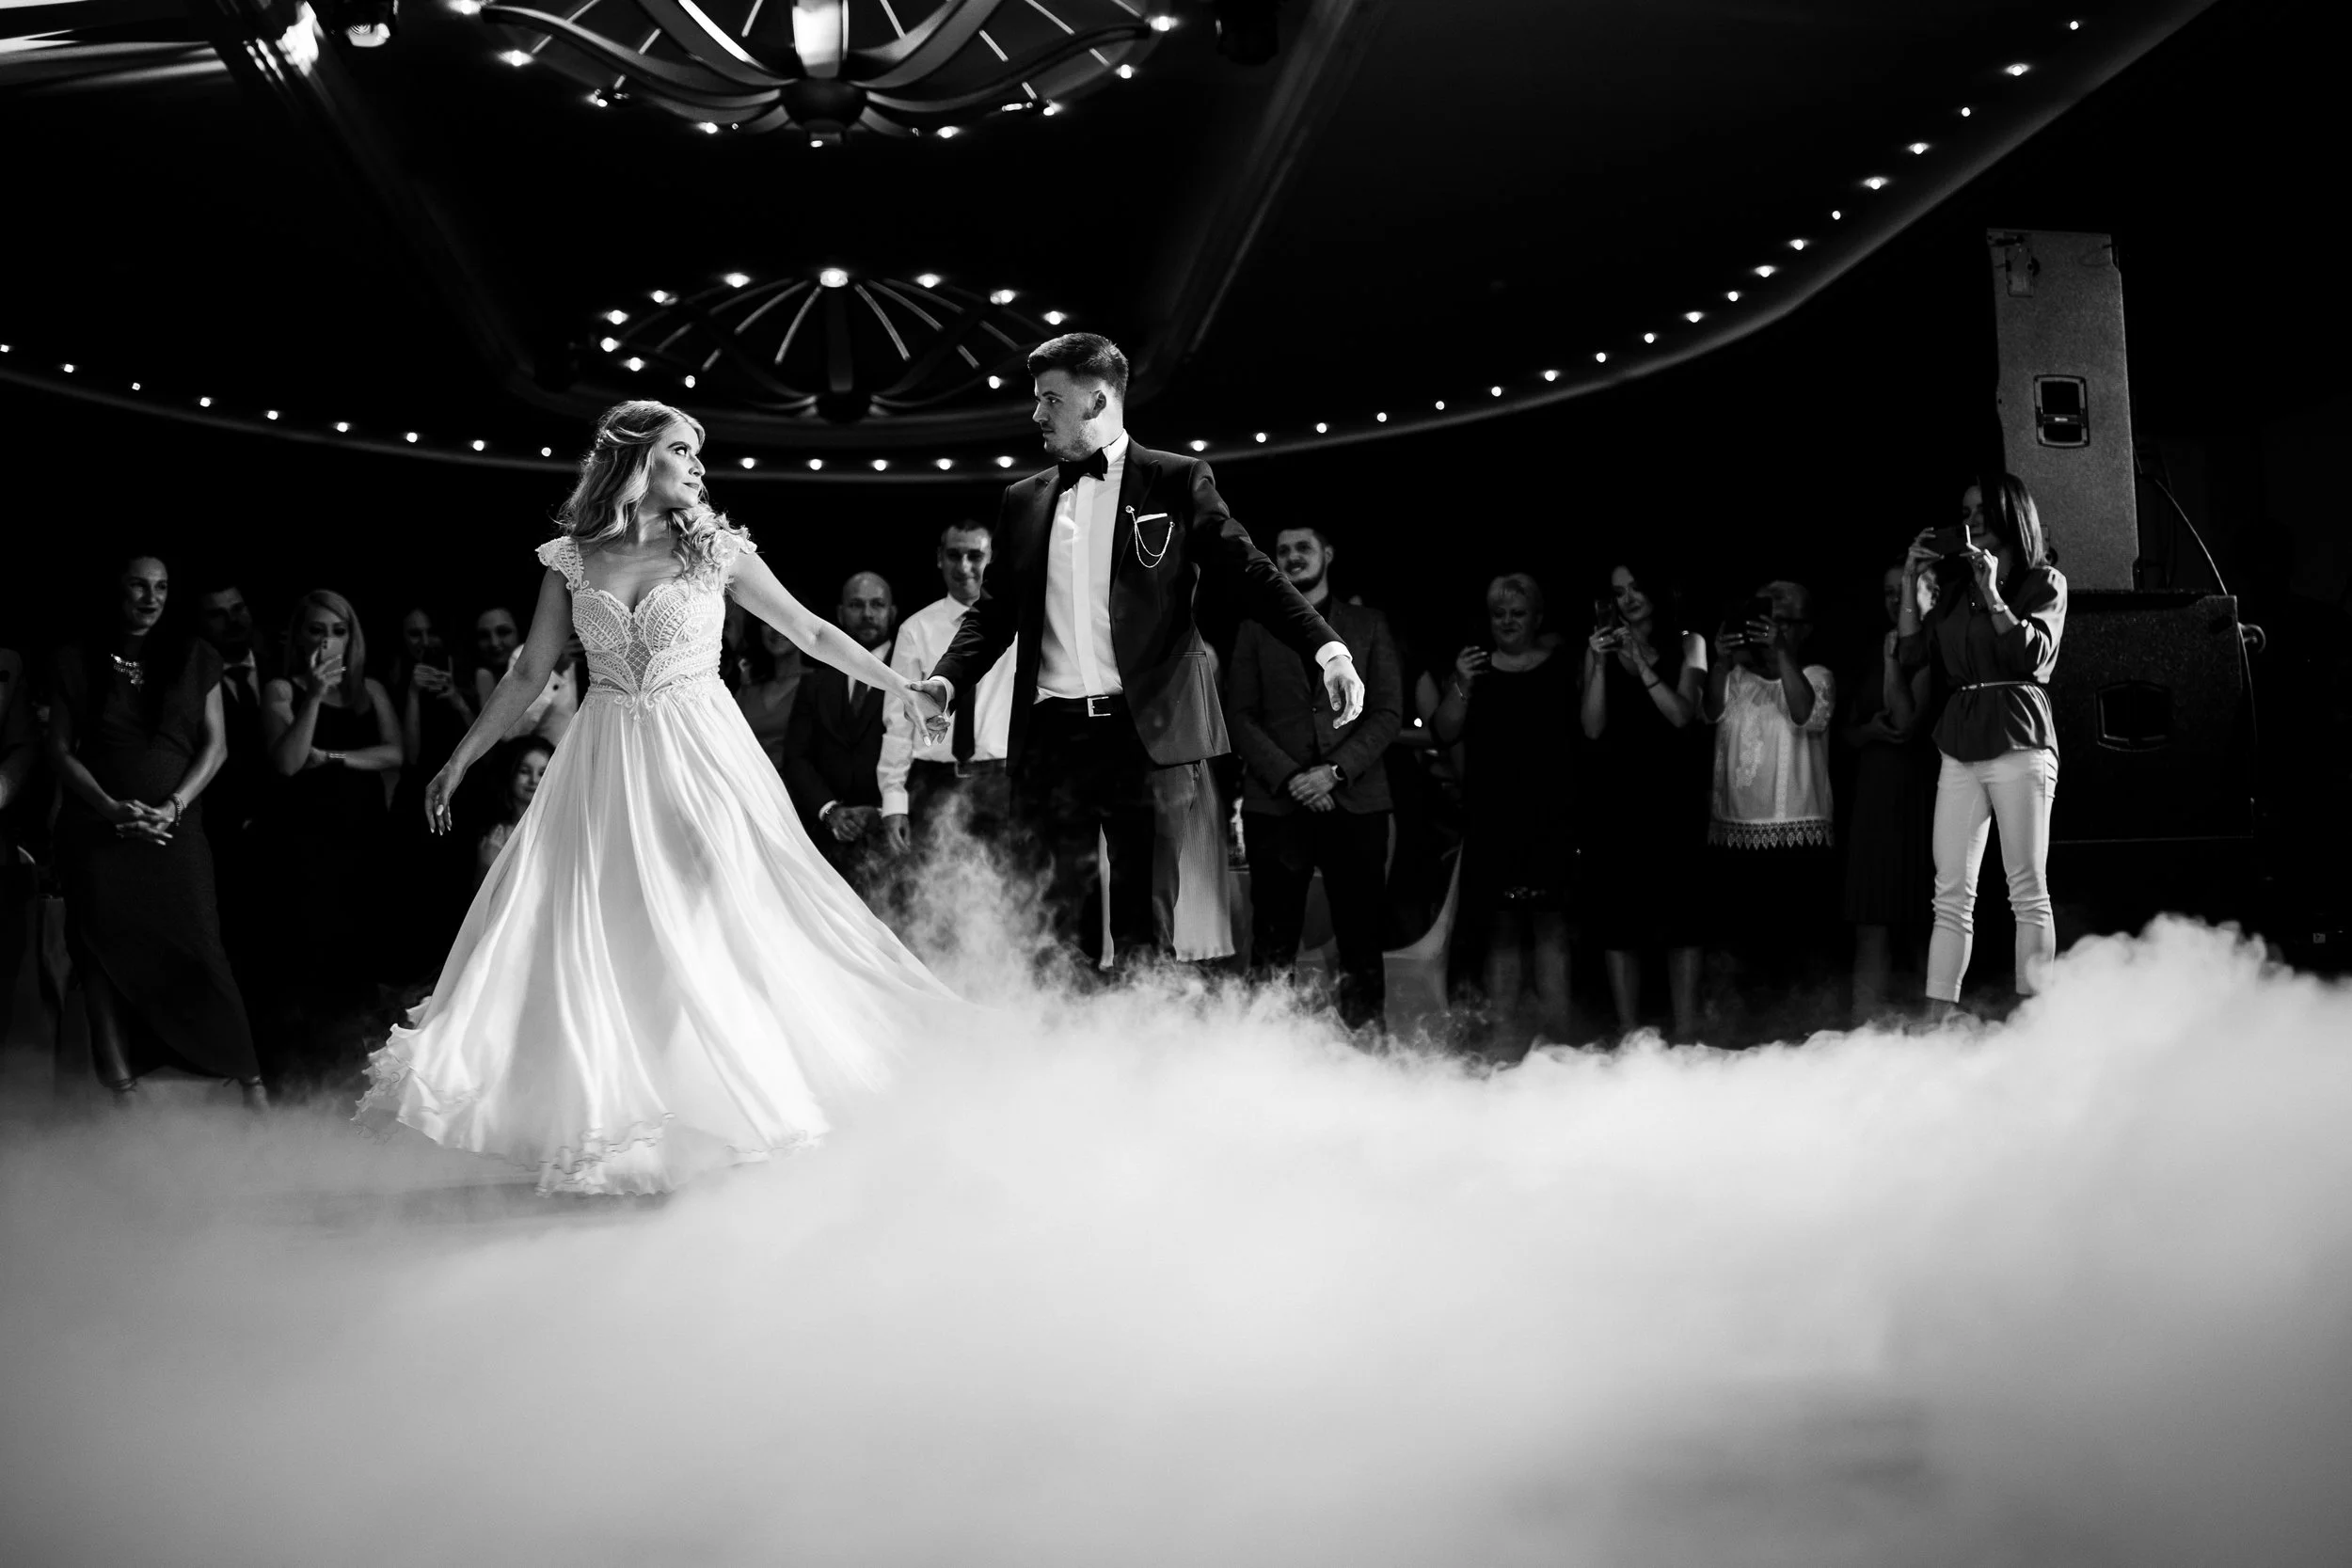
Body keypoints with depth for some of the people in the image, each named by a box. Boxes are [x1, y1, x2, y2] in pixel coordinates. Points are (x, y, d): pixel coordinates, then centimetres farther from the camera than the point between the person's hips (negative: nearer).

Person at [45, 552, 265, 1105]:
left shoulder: (194, 657, 8)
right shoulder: (77, 660, 6)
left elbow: (215, 744, 5)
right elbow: (60, 750, 4)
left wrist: (173, 806, -9)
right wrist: (111, 807, -11)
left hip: (175, 826, 0)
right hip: (97, 828, 1)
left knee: (198, 949, -6)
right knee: (106, 953, -1)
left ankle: (248, 1077, -3)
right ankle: (122, 1083, 4)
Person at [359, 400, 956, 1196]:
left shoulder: (716, 550, 2)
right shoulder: (573, 560, 4)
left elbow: (812, 633, 6)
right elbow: (528, 672, 11)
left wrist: (902, 688, 2)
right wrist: (459, 761, 12)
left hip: (702, 765, -1)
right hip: (606, 770, 1)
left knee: (719, 925, -1)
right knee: (594, 936, -1)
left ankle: (738, 1112, 12)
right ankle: (607, 1129, 8)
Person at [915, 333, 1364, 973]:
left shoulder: (1177, 481, 5)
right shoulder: (1024, 500, 17)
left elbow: (1248, 575, -1)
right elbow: (995, 610, 17)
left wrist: (1327, 647, -15)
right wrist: (946, 679, -1)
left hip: (1145, 732, -4)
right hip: (1052, 735, 4)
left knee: (1144, 921, -3)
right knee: (1062, 923, 5)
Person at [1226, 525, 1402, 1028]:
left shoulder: (1369, 625, 14)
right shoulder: (1255, 630, 15)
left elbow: (1388, 713, 6)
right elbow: (1240, 716, 7)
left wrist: (1335, 771, -8)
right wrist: (1288, 777, -8)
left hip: (1355, 801, 0)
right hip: (1275, 804, 0)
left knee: (1361, 939, -4)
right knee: (1273, 944, -4)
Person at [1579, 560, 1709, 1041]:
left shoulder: (1687, 645, 8)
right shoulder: (1601, 648, 10)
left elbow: (1682, 716, -5)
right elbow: (1592, 728, 2)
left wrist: (1641, 662, -10)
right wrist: (1600, 663, -7)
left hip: (1672, 789, -1)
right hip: (1615, 790, 1)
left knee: (1679, 910, -4)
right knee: (1616, 915, -2)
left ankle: (1686, 1035, -1)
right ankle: (1629, 1036, 2)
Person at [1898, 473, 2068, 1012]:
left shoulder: (2044, 581, 6)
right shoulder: (1956, 586, 19)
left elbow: (2033, 655, -7)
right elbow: (1912, 654, 13)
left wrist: (1991, 592, -10)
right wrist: (1911, 581, 9)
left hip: (2017, 744, -5)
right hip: (1959, 746, 5)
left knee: (2028, 891, -5)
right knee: (1951, 895, -1)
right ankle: (1938, 1020, -4)